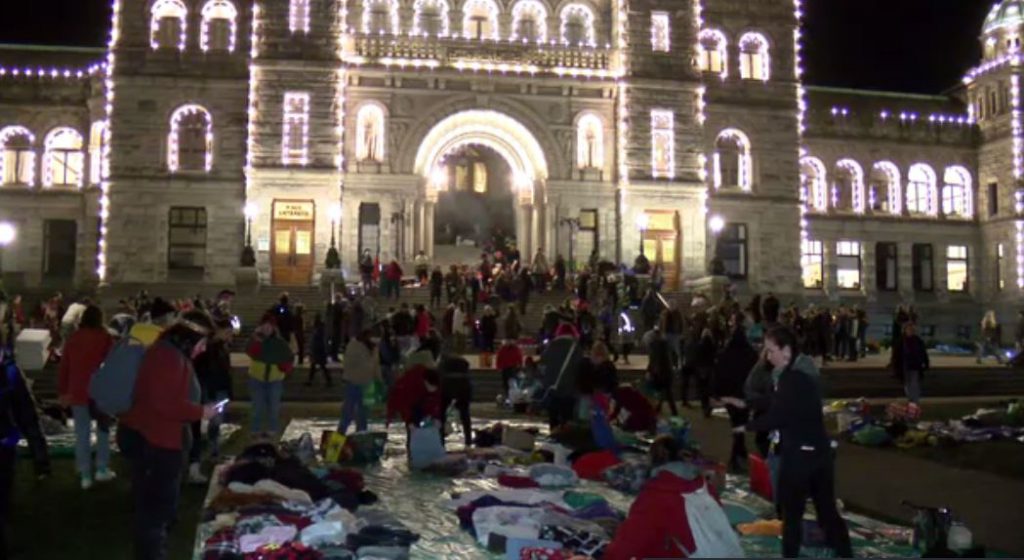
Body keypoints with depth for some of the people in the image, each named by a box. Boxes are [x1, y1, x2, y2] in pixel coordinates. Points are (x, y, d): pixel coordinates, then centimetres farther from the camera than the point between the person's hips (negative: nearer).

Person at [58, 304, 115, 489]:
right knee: (103, 429, 16)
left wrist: (62, 391, 12)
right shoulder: (105, 337, -7)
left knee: (82, 434, 8)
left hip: (77, 392, 2)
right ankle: (102, 469, 15)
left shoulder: (73, 338, 1)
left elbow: (64, 366, 4)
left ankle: (85, 476, 10)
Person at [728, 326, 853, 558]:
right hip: (819, 449, 9)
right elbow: (779, 403, 16)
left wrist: (747, 427, -8)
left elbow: (777, 416, -20)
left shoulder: (792, 377, -20)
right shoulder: (805, 371, 9)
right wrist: (745, 404, 12)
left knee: (791, 511, 6)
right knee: (827, 508, 16)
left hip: (799, 452, -9)